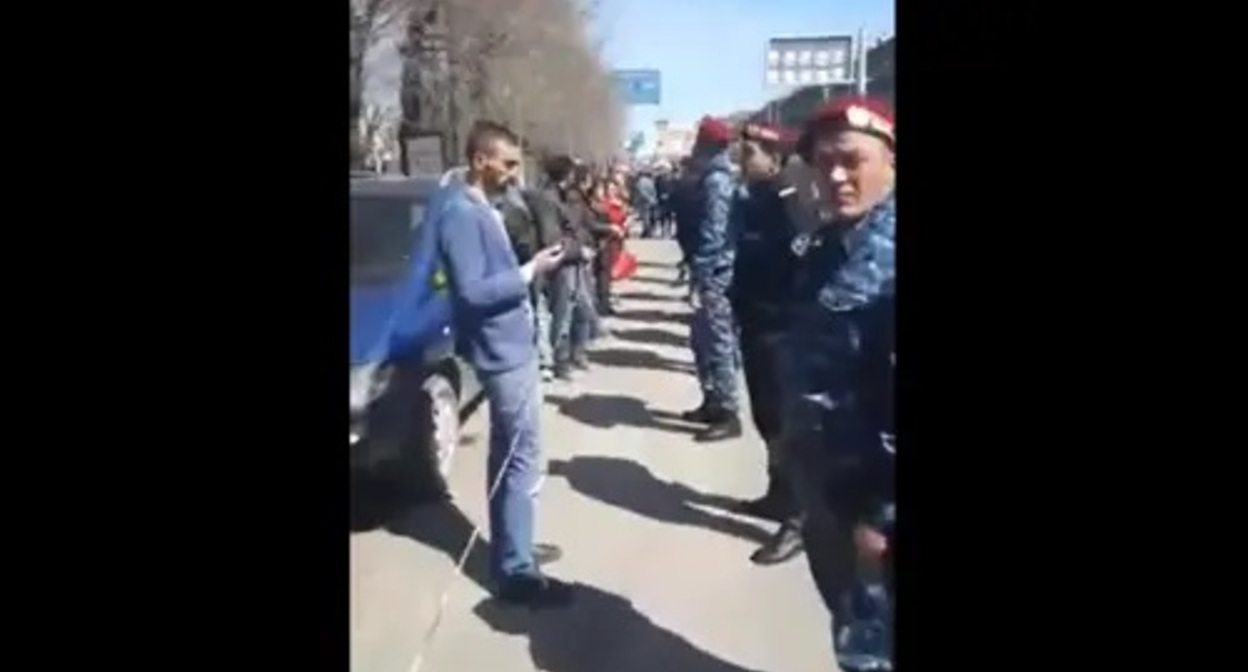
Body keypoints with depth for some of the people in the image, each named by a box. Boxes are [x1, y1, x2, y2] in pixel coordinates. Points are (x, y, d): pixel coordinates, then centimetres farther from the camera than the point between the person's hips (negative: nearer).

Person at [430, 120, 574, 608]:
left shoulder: (479, 207, 13)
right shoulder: (460, 212, -18)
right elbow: (472, 291, -25)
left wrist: (529, 268, 4)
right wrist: (530, 271, -19)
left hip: (510, 345, 11)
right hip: (501, 351, -11)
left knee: (508, 456, 18)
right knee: (522, 460, -6)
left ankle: (512, 549, 30)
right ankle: (515, 571, 3)